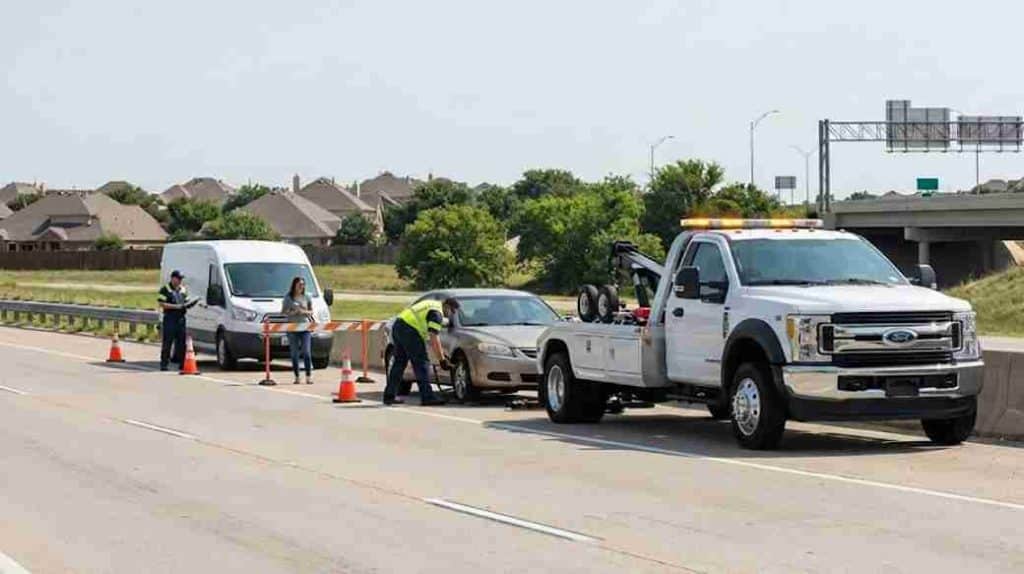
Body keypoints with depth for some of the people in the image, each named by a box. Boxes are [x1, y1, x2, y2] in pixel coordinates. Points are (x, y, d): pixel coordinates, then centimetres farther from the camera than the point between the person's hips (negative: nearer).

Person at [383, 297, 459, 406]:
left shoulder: (432, 305, 21)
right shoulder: (437, 313, -9)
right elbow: (433, 338, -15)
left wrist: (441, 351, 24)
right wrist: (442, 359, -12)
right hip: (409, 330, -10)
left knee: (399, 362, 14)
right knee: (422, 362, -7)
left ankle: (389, 396, 16)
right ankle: (427, 397, -10)